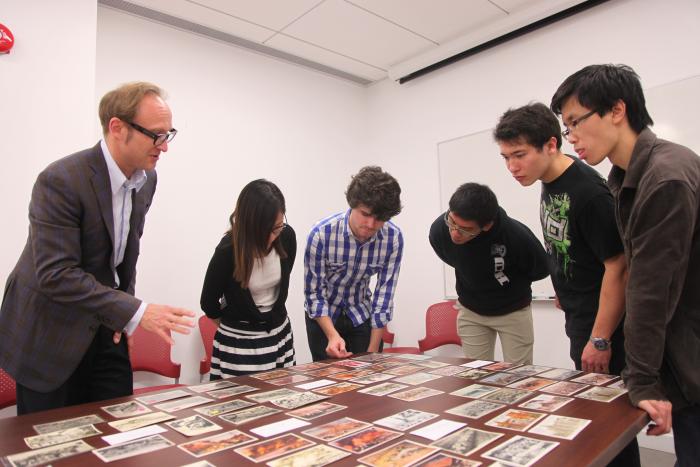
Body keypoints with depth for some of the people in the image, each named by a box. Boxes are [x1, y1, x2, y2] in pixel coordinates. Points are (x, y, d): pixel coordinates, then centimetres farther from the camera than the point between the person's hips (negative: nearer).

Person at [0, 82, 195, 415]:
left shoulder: (147, 179, -1)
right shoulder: (60, 181, -23)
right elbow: (55, 274, -27)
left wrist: (123, 311, 1)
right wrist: (136, 312, -30)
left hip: (106, 329, 6)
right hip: (49, 334, -5)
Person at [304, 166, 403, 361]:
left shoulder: (393, 238, -21)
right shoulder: (321, 234, -27)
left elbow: (384, 294, -14)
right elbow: (314, 292, -18)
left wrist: (373, 351, -13)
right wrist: (332, 335, -30)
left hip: (361, 314, 2)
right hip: (323, 315, -2)